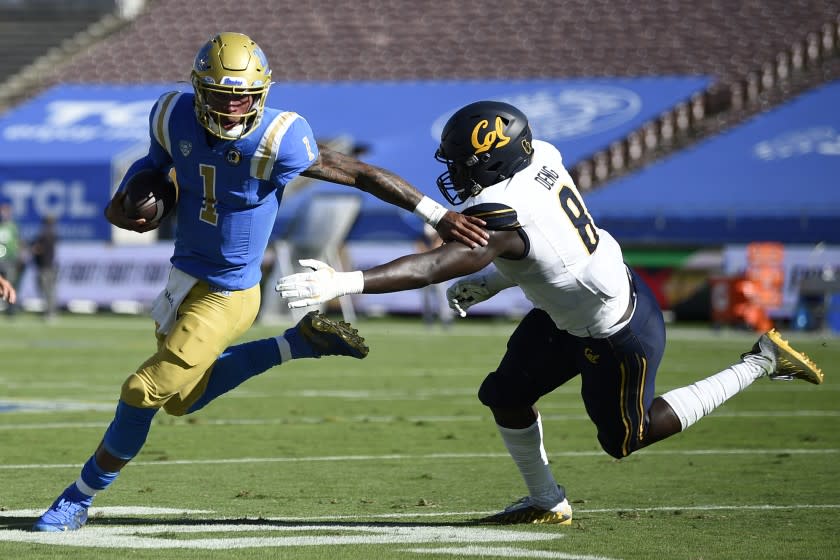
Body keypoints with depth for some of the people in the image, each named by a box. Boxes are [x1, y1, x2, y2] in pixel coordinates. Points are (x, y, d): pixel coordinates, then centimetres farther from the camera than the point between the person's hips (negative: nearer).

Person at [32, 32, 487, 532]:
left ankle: (80, 498, 14)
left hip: (227, 295, -8)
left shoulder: (278, 142, -27)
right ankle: (302, 343, 28)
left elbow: (362, 174, -20)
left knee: (144, 393, -5)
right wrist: (123, 201, -6)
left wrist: (439, 216, -19)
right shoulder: (176, 119, -11)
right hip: (185, 276, 8)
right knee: (183, 398, 25)